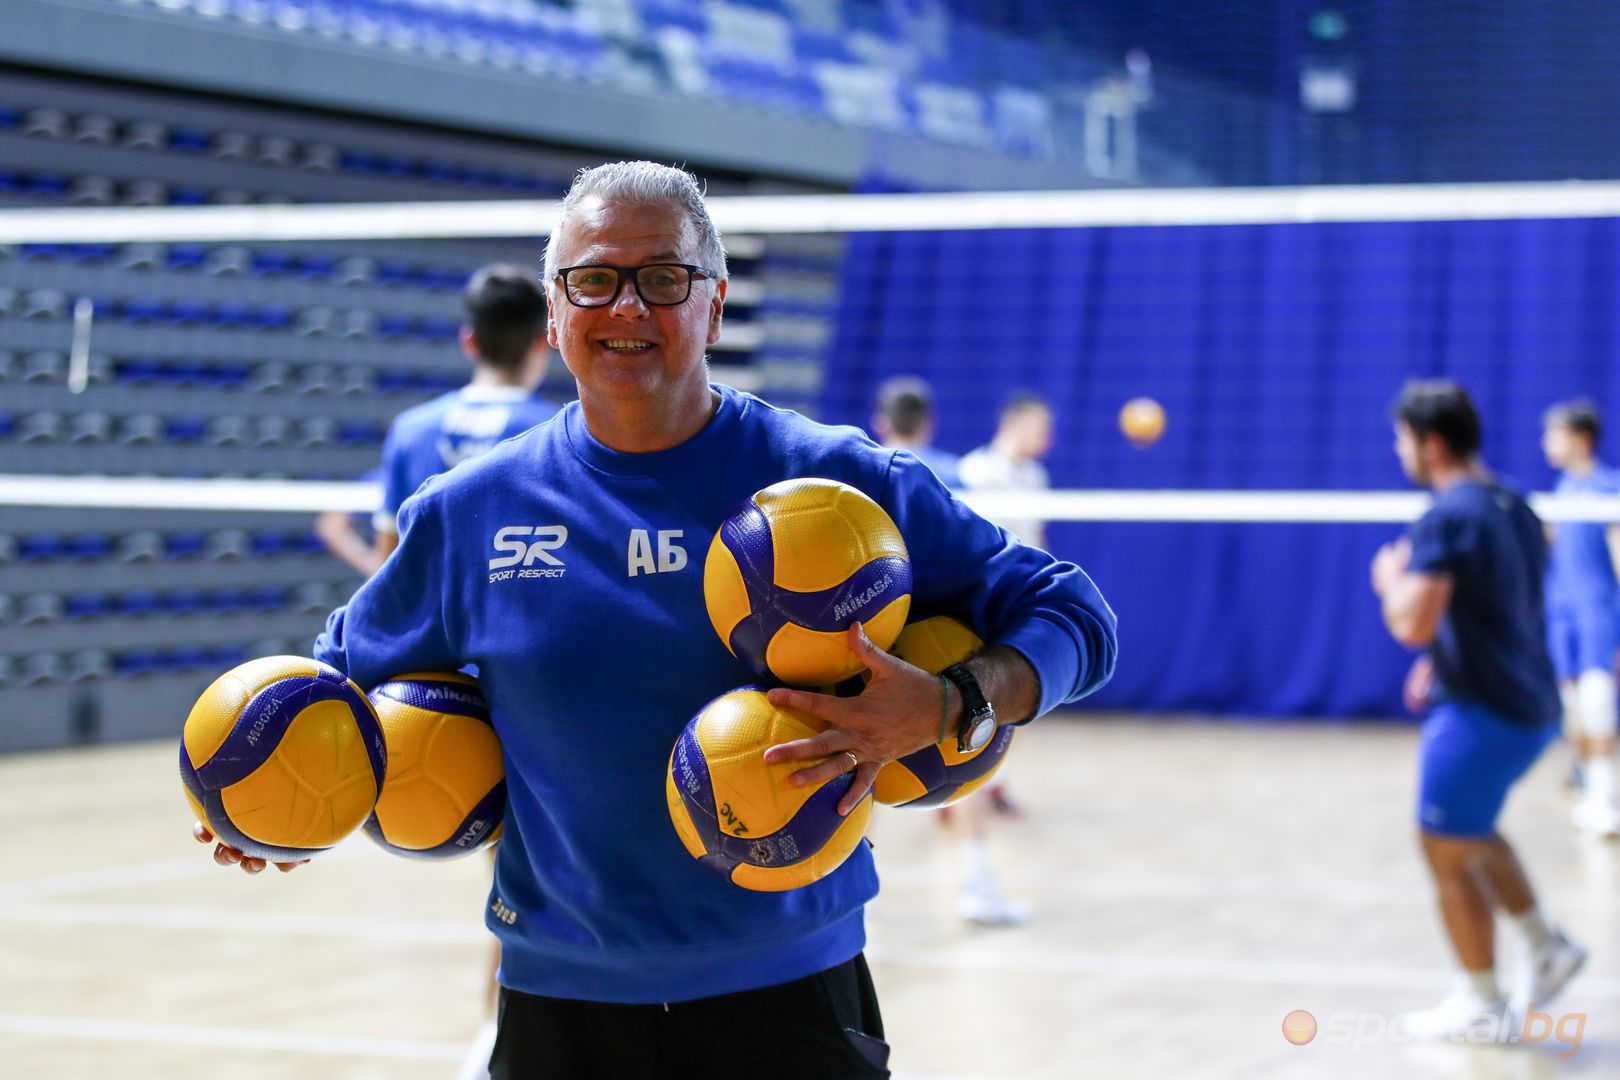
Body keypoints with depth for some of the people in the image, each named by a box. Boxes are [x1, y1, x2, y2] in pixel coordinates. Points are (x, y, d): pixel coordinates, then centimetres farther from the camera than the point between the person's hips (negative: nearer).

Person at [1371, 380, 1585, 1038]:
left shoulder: (1446, 519, -19)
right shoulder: (1512, 507, 10)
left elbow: (1412, 625, -26)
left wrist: (1391, 580, -5)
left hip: (1481, 712, -9)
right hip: (1530, 705, 9)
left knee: (1448, 852, 4)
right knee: (1472, 833, 27)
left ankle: (1482, 1003, 12)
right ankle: (1547, 947, 24)